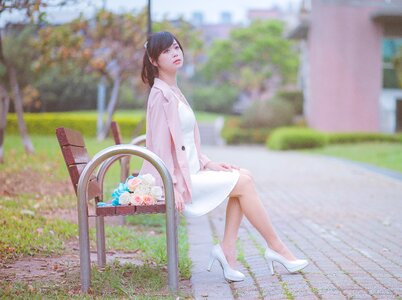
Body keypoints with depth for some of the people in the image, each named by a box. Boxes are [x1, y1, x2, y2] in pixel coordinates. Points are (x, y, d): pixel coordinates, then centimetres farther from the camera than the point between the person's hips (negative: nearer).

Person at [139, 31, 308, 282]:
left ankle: (228, 249, -3)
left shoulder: (173, 91, 16)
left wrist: (208, 163, 8)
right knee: (243, 183, -10)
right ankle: (276, 248, 0)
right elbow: (161, 144, -18)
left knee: (244, 177, -1)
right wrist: (173, 185, -22)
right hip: (176, 178, -9)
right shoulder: (161, 94, -13)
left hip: (188, 170, 9)